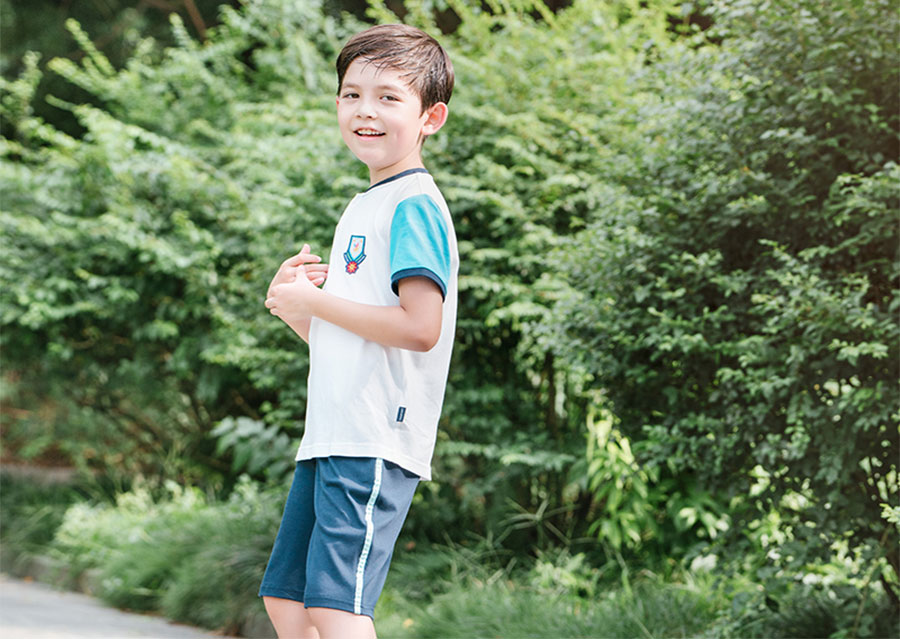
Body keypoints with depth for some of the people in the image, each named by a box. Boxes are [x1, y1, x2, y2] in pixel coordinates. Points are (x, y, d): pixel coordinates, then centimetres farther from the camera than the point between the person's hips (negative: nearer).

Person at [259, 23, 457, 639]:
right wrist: (293, 304, 5)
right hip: (331, 442, 10)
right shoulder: (366, 207, 20)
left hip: (374, 443, -10)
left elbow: (419, 327, -23)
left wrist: (315, 300, -12)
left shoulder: (413, 207, -9)